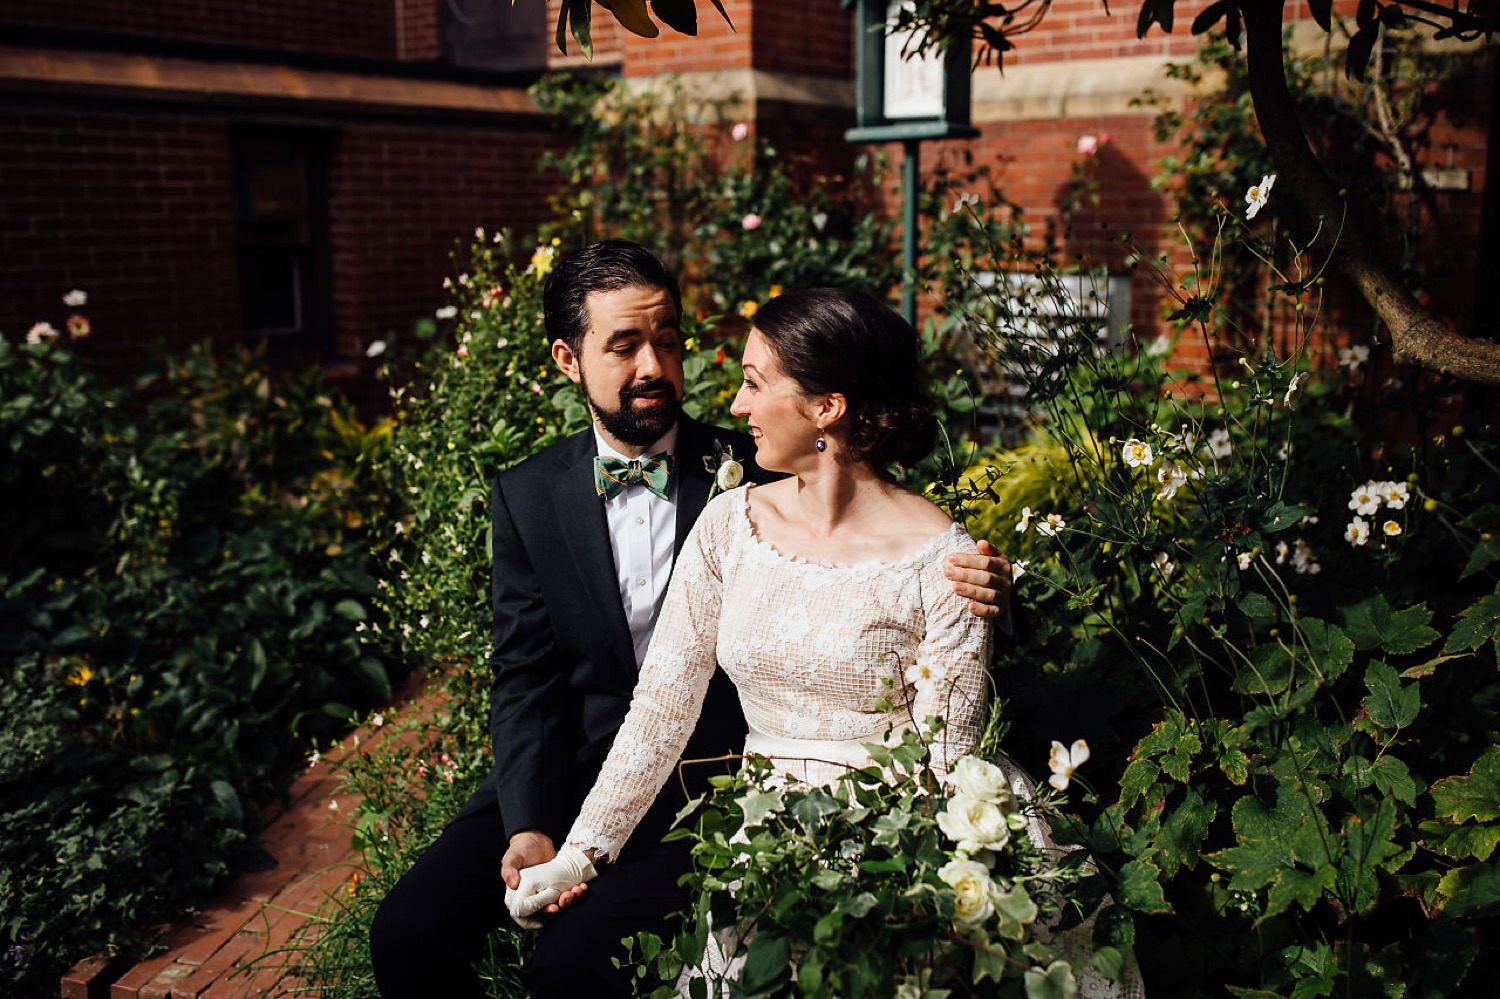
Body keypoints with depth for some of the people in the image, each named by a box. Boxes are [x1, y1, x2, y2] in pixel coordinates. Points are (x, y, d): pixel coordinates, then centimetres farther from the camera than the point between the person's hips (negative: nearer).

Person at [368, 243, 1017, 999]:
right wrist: (528, 828, -13)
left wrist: (969, 584, -27)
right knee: (407, 930, -11)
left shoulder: (754, 474, -4)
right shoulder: (526, 496, 4)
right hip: (571, 768, 3)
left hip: (710, 782, -3)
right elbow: (525, 676, 1)